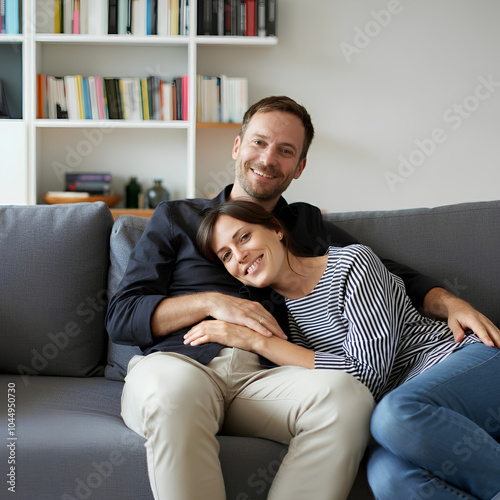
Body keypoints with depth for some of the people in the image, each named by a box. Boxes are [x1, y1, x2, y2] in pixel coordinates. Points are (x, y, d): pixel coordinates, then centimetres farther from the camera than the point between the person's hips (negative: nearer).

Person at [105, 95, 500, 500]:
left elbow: (394, 277, 22)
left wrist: (450, 303, 0)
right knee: (174, 390, -40)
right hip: (180, 363, -1)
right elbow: (121, 317, 10)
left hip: (264, 376, 2)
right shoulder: (176, 218, 20)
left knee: (347, 394, -32)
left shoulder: (311, 226, 27)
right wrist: (211, 303, -4)